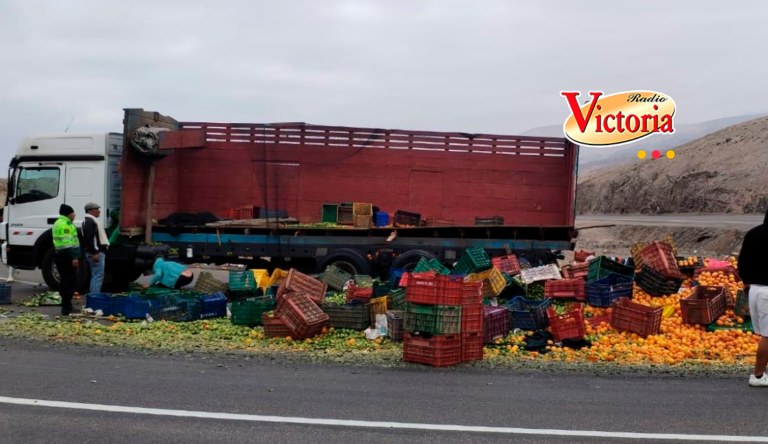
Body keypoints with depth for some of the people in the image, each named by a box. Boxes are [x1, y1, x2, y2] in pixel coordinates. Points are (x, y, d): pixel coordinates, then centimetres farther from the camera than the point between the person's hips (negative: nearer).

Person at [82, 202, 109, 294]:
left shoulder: (92, 220, 22)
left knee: (95, 276, 14)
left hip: (97, 251, 11)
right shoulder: (89, 221, -13)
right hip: (96, 253, -11)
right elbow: (90, 238, -23)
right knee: (98, 276, -12)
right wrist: (94, 253, -26)